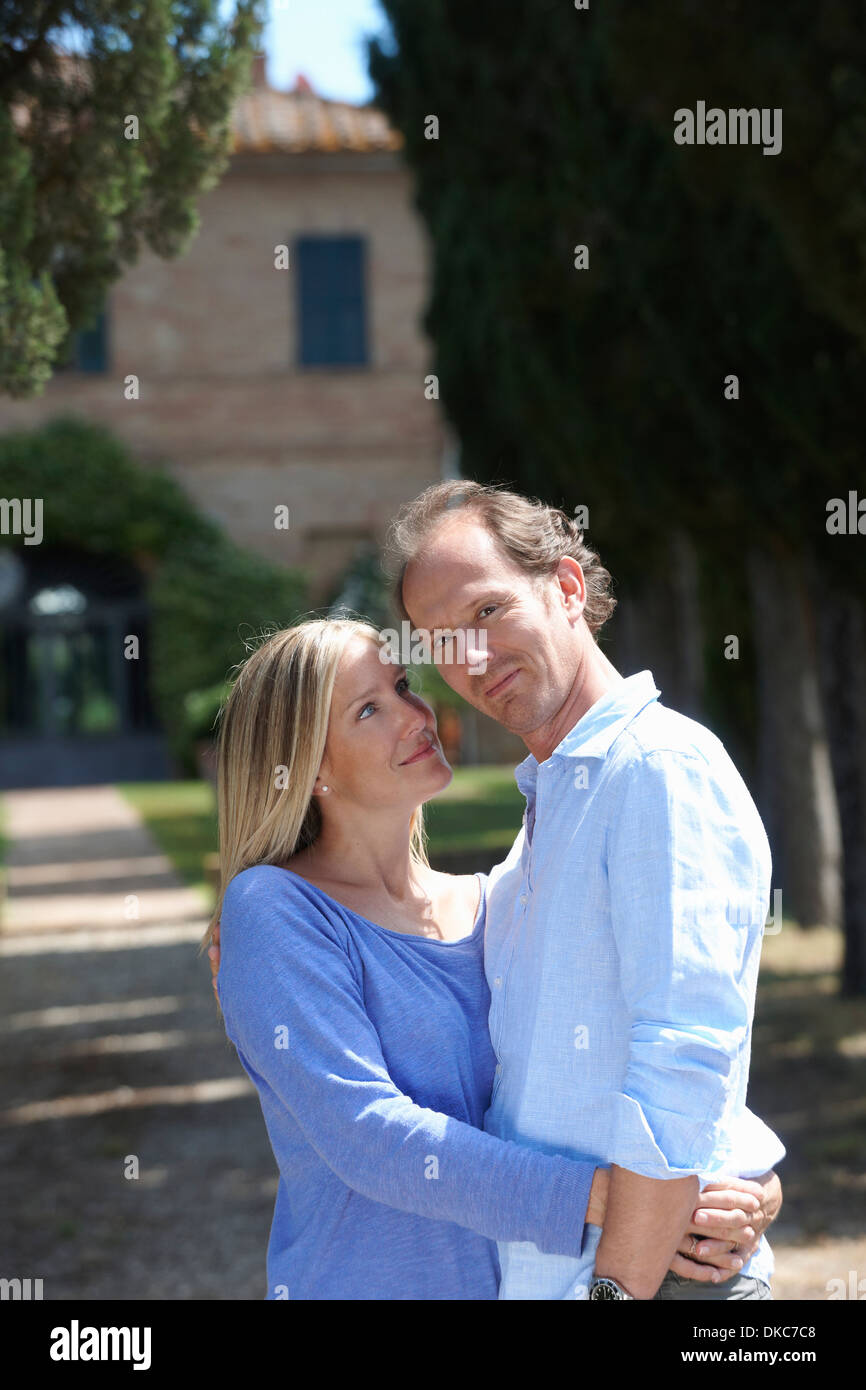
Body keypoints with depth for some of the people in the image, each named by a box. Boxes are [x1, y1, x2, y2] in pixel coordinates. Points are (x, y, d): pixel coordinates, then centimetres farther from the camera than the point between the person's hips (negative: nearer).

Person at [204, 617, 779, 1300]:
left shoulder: (494, 907, 5)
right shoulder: (275, 911, -13)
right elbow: (366, 1135, -23)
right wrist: (607, 1197, -29)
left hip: (520, 1280, 5)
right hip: (360, 1281, -5)